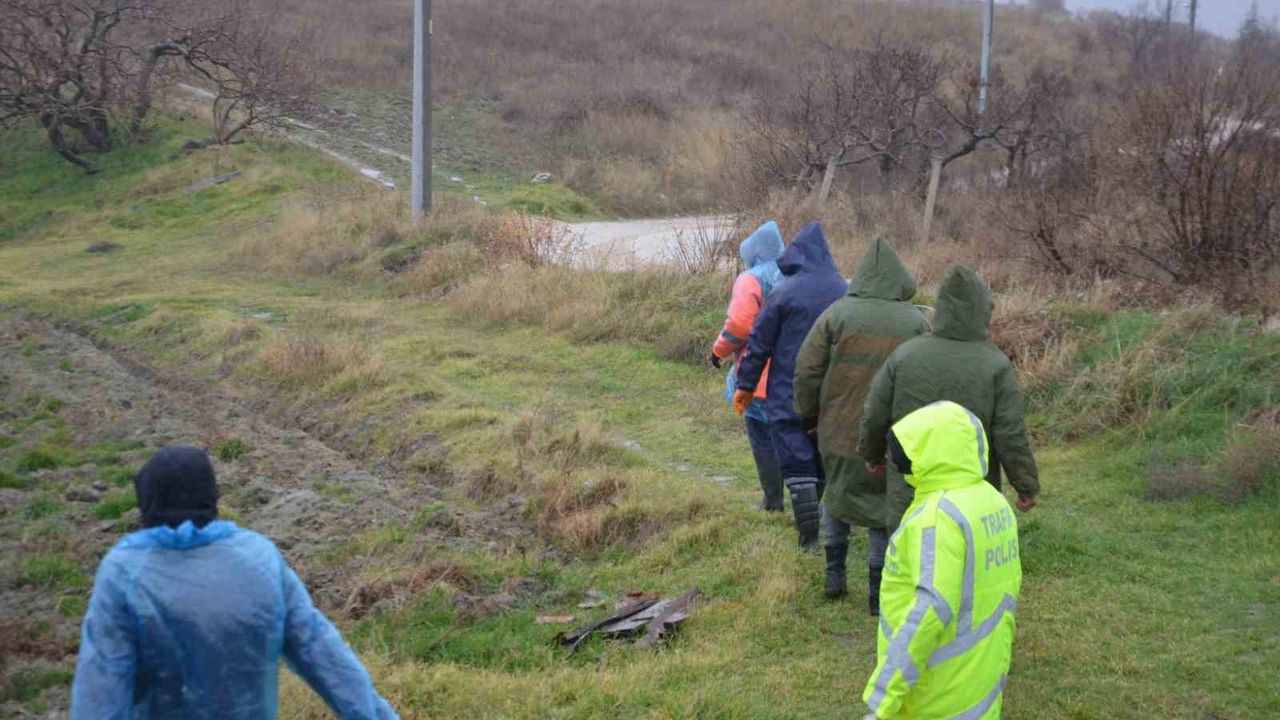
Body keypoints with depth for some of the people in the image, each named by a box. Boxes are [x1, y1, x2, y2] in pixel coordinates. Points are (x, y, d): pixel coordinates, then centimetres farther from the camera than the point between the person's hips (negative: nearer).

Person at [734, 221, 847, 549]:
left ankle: (809, 532, -8)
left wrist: (746, 385, 2)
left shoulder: (785, 292, -11)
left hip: (789, 393, -5)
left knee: (796, 460, -2)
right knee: (821, 456, 18)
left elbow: (759, 342, -7)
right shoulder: (845, 291, 3)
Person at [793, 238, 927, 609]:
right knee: (884, 508, 11)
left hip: (840, 429, 1)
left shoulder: (837, 314, -7)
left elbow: (807, 370, -5)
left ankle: (835, 575, 22)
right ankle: (878, 592, 14)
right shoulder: (916, 323, -7)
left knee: (837, 495, 22)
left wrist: (810, 413, 10)